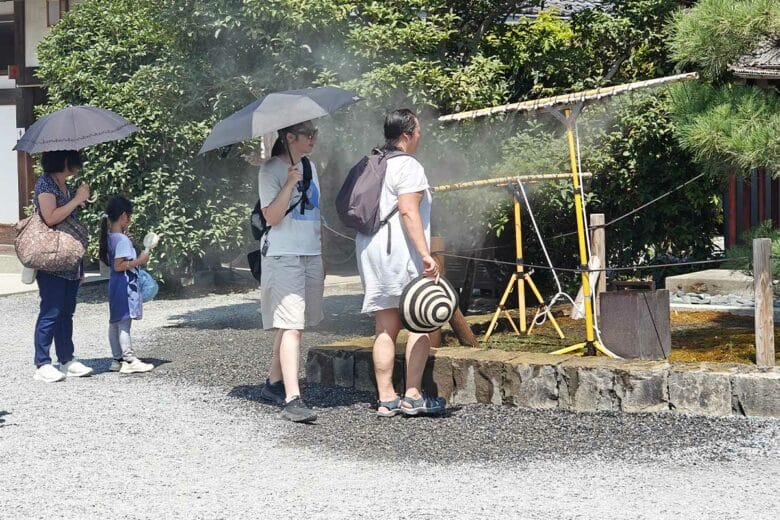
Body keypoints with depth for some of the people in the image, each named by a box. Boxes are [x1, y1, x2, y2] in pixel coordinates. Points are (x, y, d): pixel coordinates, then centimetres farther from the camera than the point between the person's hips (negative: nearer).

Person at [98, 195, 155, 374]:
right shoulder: (123, 240, -18)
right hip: (125, 285, -9)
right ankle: (129, 360, -4)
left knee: (114, 323, 12)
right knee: (124, 323, -6)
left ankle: (117, 359, 19)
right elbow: (119, 265, -23)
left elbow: (102, 256, 22)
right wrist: (139, 261, -16)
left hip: (114, 285, 9)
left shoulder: (109, 237, 8)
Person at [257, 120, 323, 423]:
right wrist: (289, 184, -25)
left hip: (310, 255, 7)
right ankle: (292, 399, -20)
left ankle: (274, 384, 23)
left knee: (292, 324, 10)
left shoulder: (309, 166, 15)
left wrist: (321, 256, 21)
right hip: (283, 256, -7)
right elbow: (272, 217, -15)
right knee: (291, 326, -15)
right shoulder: (271, 170, -8)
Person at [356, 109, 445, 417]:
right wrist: (425, 254, -22)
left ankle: (386, 399, 6)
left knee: (385, 328, 8)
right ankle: (412, 396, -1)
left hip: (369, 250, 8)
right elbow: (408, 212, -19)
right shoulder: (408, 166, -9)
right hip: (400, 252, -8)